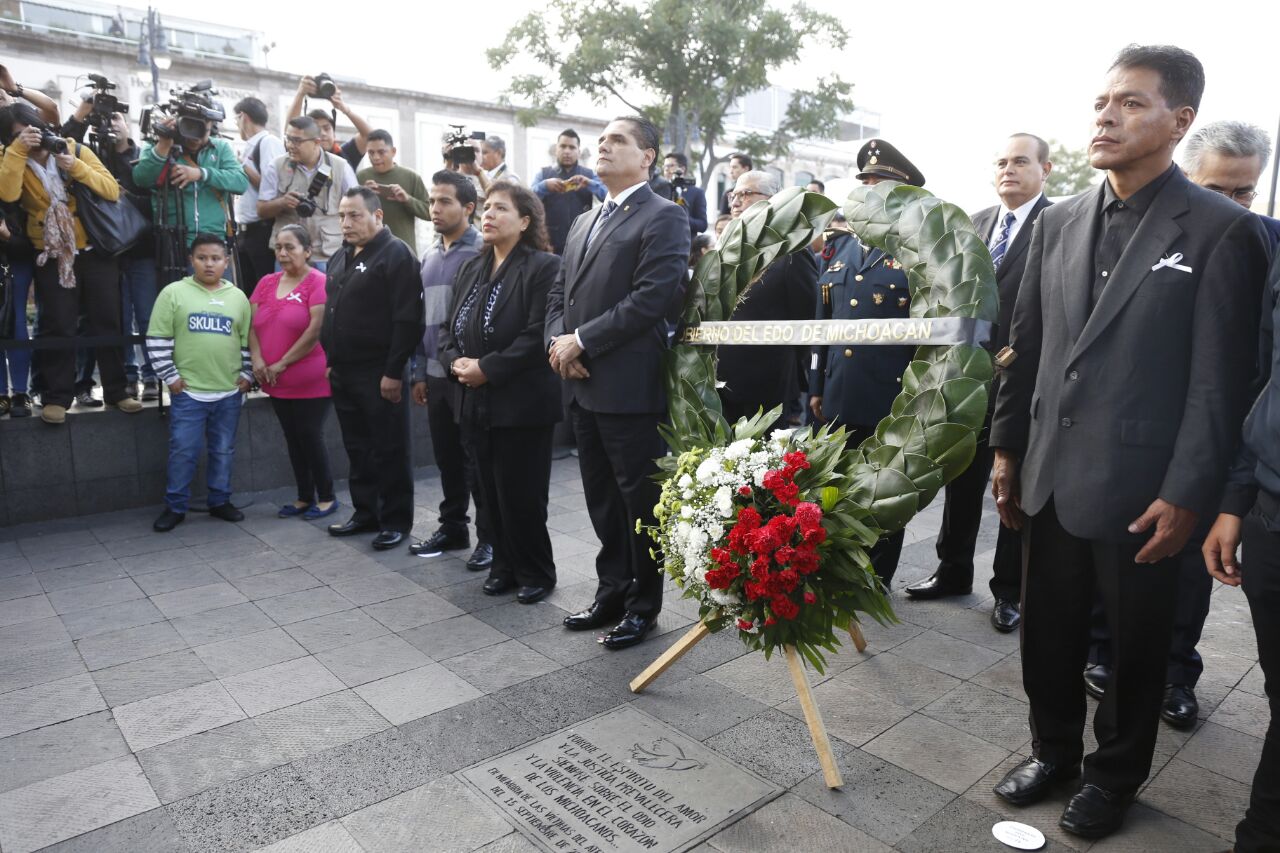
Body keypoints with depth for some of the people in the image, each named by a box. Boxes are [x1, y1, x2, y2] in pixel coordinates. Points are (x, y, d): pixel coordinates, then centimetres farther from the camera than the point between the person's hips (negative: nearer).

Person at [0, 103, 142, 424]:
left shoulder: (78, 150, 1)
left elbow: (112, 191, -8)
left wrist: (77, 167, -20)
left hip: (95, 252, 0)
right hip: (51, 257, 0)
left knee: (107, 323, 3)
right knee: (58, 327, -3)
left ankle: (116, 391, 12)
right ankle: (57, 398, 5)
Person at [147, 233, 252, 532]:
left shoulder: (238, 297, 6)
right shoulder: (173, 293, -2)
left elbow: (248, 341, 11)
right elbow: (157, 340, -2)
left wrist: (246, 375, 5)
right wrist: (170, 376, -6)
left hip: (230, 392, 3)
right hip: (187, 391, -3)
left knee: (223, 451, 12)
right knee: (183, 451, 2)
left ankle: (220, 501, 25)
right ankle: (175, 507, 14)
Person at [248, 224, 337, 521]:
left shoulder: (318, 282, -11)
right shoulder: (267, 282, 10)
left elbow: (316, 330, -19)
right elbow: (252, 324, 9)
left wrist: (282, 363, -15)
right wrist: (257, 359, -7)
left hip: (311, 381, -7)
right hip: (277, 383, 7)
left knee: (310, 438, 0)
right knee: (293, 440, 13)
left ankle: (327, 497, 14)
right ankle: (305, 497, 24)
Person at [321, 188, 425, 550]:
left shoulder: (396, 255, -11)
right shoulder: (341, 257, 17)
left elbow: (407, 320, -18)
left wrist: (394, 372, -21)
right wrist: (331, 361, 17)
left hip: (379, 374, -8)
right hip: (343, 372, 9)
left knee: (389, 450, 0)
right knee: (357, 448, 15)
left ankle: (396, 520, 10)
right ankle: (365, 511, 27)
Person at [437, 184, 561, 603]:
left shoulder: (543, 267, -9)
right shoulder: (472, 269, 14)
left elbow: (537, 335, -19)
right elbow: (450, 328, 15)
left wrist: (487, 368, -19)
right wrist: (455, 361, -5)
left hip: (522, 403, -7)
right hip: (476, 402, 7)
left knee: (521, 494, 0)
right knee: (492, 491, 13)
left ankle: (535, 573, 19)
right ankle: (505, 565, 28)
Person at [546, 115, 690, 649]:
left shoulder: (663, 218, -6)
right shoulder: (584, 223, 20)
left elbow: (654, 297, -18)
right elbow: (559, 293, 19)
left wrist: (582, 342, -16)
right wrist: (558, 341, -2)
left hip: (631, 387, -8)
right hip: (584, 386, 8)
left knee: (640, 502, 4)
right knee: (602, 502, 16)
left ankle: (643, 606, 20)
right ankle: (612, 593, 30)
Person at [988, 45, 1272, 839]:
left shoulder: (1222, 231, -8)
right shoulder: (1059, 222, 8)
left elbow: (1220, 380, -10)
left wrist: (1186, 496, -13)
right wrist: (1008, 448, 9)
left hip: (1140, 488, -4)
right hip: (1051, 475, 4)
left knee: (1135, 646, 14)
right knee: (1049, 631, 16)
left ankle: (1115, 776, 36)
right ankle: (1054, 748, 39)